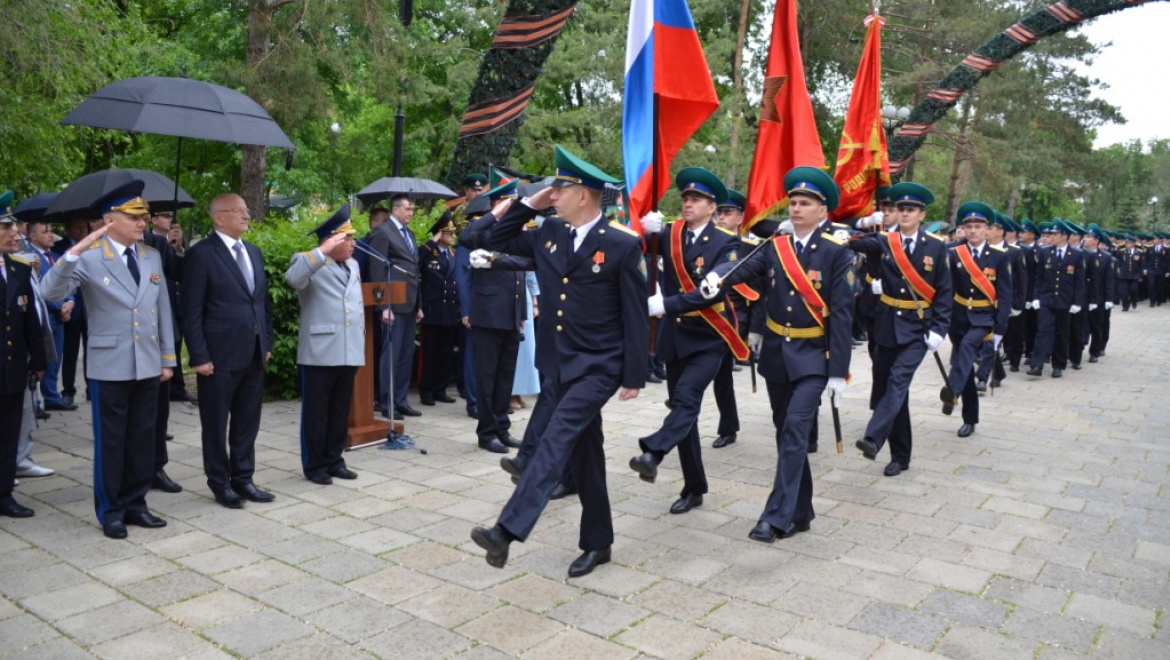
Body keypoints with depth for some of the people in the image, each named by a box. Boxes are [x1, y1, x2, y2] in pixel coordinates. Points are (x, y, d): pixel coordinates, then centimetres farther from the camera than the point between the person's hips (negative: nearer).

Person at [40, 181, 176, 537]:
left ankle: (135, 504, 25)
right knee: (110, 441, 6)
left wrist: (168, 358, 10)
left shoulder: (152, 256, 8)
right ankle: (110, 511, 19)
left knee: (142, 439, 11)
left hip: (148, 365, 5)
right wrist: (74, 252, -32)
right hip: (110, 366, -5)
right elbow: (50, 292, -20)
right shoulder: (89, 258, -8)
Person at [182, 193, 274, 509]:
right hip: (219, 355, -6)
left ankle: (243, 479, 24)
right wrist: (199, 356, -14)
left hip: (254, 353, 6)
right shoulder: (201, 254, -8)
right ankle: (220, 483, 21)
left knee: (247, 421, 13)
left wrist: (267, 343, 12)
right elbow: (191, 310, -11)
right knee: (216, 424, 8)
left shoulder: (254, 252, 13)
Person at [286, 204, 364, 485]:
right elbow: (292, 277, -29)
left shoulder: (353, 265, 16)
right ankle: (314, 465, 15)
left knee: (340, 411, 13)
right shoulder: (308, 261, -6)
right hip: (319, 352, -6)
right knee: (316, 412, 4)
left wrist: (362, 338, 19)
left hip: (350, 352, 7)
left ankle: (334, 460, 24)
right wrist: (324, 250, -27)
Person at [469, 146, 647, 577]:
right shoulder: (548, 234, 5)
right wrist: (530, 204, 3)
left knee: (557, 439, -19)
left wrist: (634, 376, -9)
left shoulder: (623, 245, -11)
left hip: (598, 365, -6)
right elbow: (496, 241, 16)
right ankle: (598, 543, 24)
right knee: (584, 450, 13)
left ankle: (507, 530, -23)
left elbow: (636, 316, -9)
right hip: (557, 363, 6)